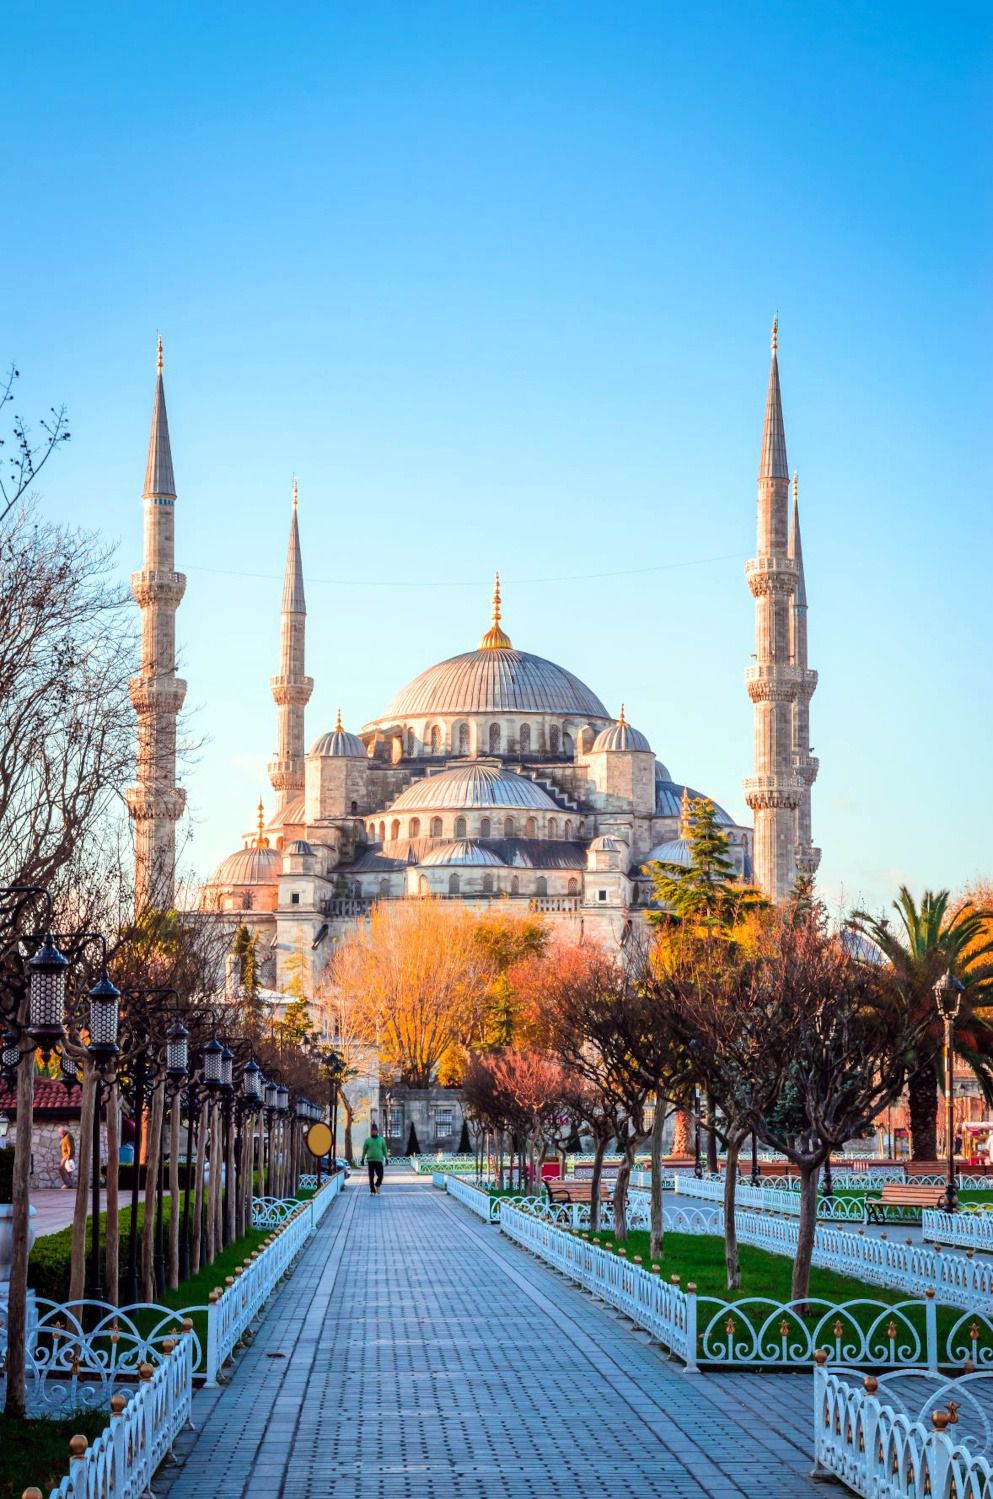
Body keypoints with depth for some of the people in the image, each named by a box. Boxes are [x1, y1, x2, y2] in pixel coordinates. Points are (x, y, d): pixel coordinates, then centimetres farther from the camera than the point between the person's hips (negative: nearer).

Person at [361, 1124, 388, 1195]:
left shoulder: (381, 1140, 9)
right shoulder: (368, 1140, 7)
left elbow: (384, 1149, 11)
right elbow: (364, 1150, 10)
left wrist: (386, 1158, 6)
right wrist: (363, 1158, 4)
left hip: (379, 1160, 0)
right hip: (370, 1160, 0)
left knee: (380, 1175, -4)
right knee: (371, 1176, -2)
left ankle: (377, 1185, 25)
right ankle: (372, 1190, 4)